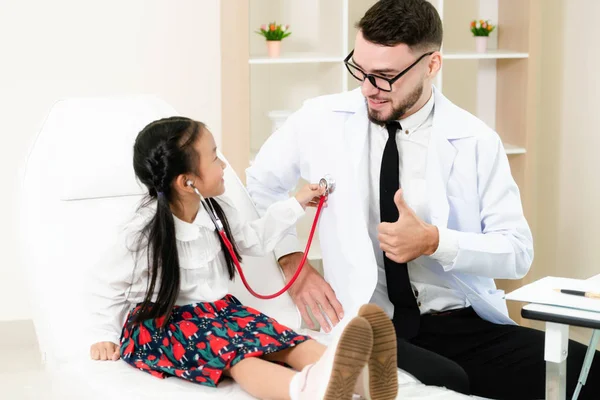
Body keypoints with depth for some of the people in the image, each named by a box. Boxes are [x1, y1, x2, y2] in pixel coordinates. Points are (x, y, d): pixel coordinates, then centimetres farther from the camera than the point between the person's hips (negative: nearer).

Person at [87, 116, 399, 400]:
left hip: (215, 308, 7)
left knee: (273, 336, -24)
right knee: (232, 350, -36)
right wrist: (104, 335, -4)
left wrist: (295, 205, 17)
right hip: (160, 322, -6)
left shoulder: (215, 208, -1)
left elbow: (253, 239, 17)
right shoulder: (145, 233, -19)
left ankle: (357, 374, -50)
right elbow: (107, 285, -6)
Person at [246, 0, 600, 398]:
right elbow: (259, 186, 18)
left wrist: (434, 242, -16)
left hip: (467, 324, 2)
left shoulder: (475, 141, 0)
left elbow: (518, 250, 0)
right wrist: (292, 261, 4)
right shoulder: (321, 120, 2)